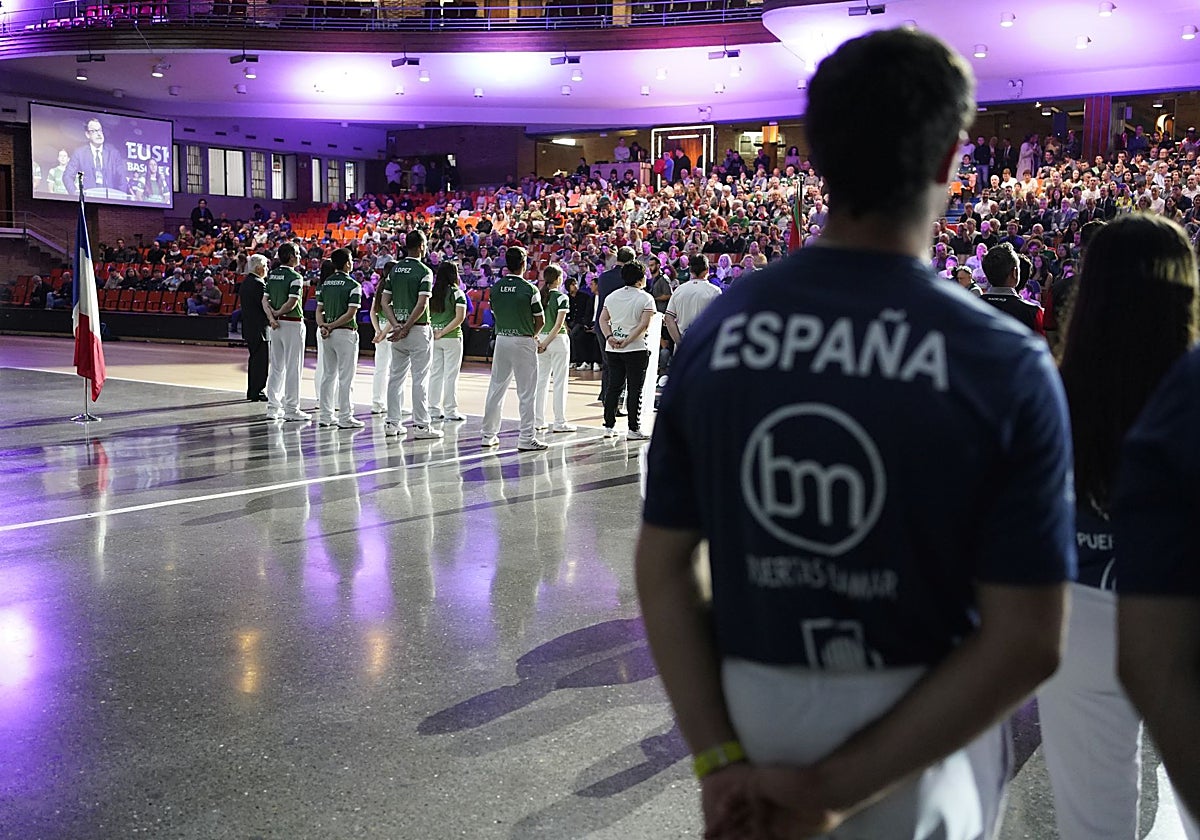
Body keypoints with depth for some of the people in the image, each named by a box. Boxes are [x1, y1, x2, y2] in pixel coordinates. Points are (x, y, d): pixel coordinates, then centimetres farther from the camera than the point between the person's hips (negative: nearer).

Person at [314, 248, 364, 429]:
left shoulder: (325, 283, 10)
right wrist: (332, 326, -11)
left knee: (328, 375, 12)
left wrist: (323, 325, -5)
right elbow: (351, 313, -16)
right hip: (345, 333, -7)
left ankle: (325, 417, 14)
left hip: (327, 334, 7)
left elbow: (319, 309, 7)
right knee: (346, 377, -3)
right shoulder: (353, 285, -9)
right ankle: (345, 418, -1)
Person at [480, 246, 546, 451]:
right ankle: (526, 438, 0)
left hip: (501, 339, 5)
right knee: (526, 392, 0)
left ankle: (489, 434, 17)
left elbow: (495, 314, 10)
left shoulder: (496, 288, 2)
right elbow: (540, 320, -6)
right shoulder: (529, 289, -11)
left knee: (496, 388, 12)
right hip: (523, 342, -5)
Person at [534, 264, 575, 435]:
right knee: (559, 382, 0)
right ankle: (559, 422, 2)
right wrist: (546, 343, -13)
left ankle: (538, 421, 12)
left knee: (541, 380, 10)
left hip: (542, 339, 5)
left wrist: (540, 341, -3)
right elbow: (559, 324, -15)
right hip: (558, 340, -5)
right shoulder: (562, 298, -9)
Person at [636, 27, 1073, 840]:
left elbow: (663, 565, -6)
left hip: (750, 713, 3)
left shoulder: (715, 333, -8)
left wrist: (720, 760, -6)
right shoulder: (1005, 364, -16)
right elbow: (1025, 642, -17)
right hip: (914, 737, -2)